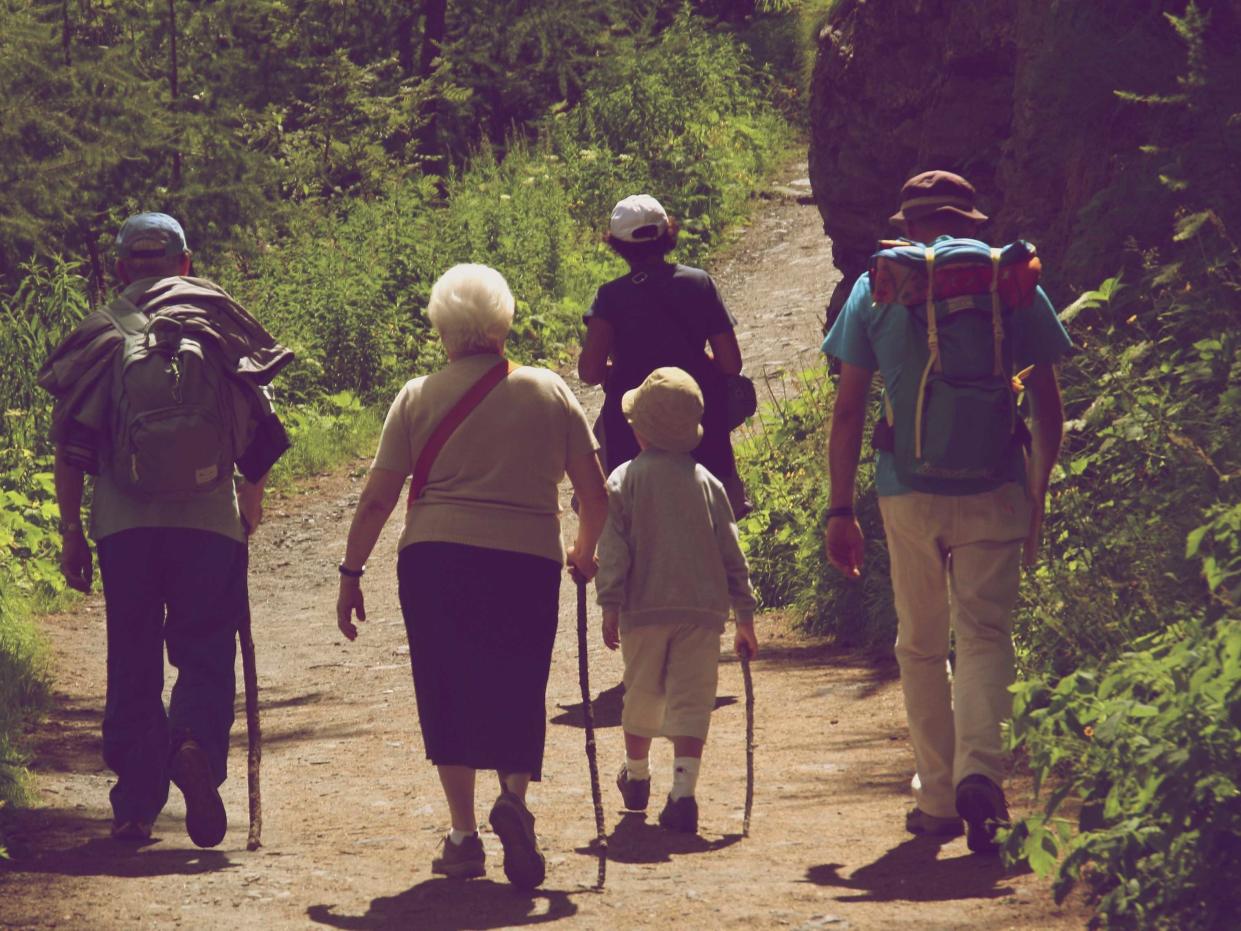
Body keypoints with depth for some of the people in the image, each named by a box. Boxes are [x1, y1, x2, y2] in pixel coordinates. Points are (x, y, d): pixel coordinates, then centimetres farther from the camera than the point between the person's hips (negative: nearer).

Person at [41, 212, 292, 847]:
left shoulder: (100, 335, 5)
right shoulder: (221, 329, 5)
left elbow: (71, 446, 1)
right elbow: (261, 435, 9)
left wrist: (71, 532, 7)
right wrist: (251, 500, 26)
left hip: (125, 527, 1)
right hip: (210, 523, 0)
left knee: (132, 666, 9)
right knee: (206, 653, 6)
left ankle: (135, 807, 8)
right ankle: (197, 745, -23)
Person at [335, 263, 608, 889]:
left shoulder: (417, 398, 5)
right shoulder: (549, 392, 8)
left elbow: (377, 499, 1)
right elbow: (595, 493, 10)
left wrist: (351, 571, 10)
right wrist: (584, 552, 27)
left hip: (434, 557, 0)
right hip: (528, 558, 0)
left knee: (446, 694, 10)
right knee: (516, 690, 11)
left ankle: (463, 833, 8)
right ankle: (514, 792, -15)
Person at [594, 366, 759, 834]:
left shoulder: (623, 480, -1)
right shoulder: (707, 482, 6)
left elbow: (613, 548, -7)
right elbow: (731, 553, 8)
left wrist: (610, 605, -6)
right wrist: (745, 616, 13)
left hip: (644, 608, 0)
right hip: (701, 608, 0)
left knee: (642, 694, 17)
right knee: (690, 699, -3)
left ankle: (636, 775, 38)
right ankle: (683, 790, -17)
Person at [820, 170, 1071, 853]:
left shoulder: (875, 289, 4)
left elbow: (848, 412, 2)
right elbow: (1047, 405, 5)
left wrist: (840, 511, 7)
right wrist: (1038, 492, 17)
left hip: (908, 493, 1)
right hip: (993, 490, -1)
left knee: (920, 646, 13)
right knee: (985, 636, 1)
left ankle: (938, 799, 15)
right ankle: (980, 769, -22)